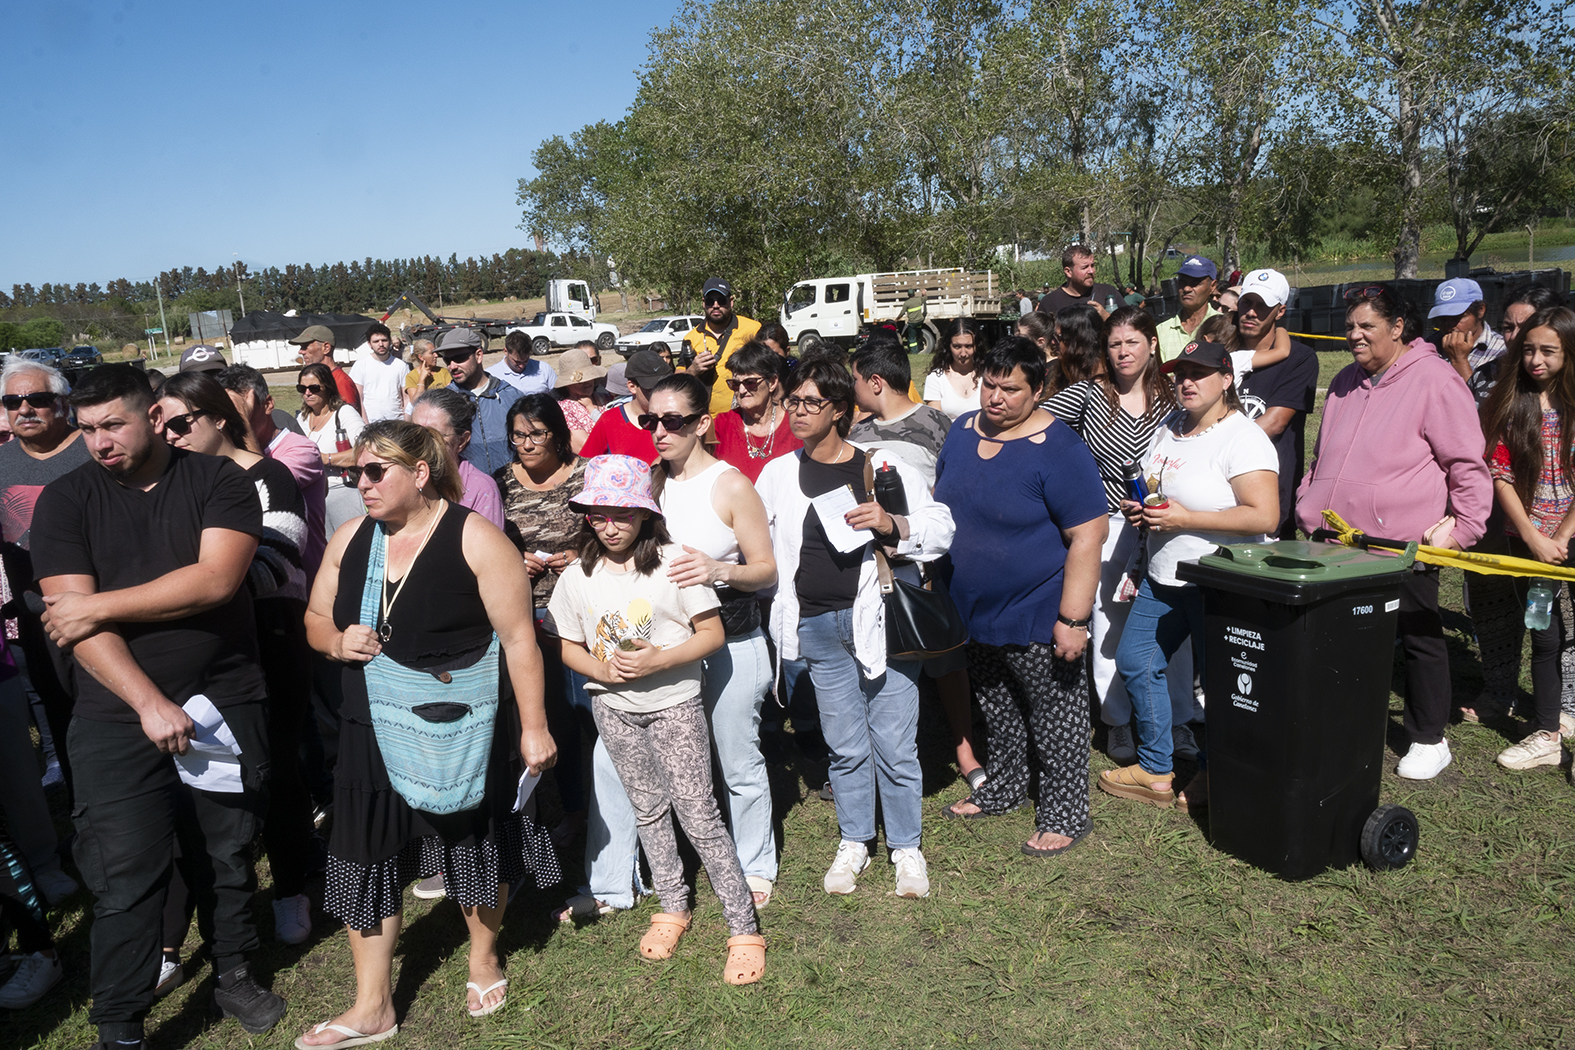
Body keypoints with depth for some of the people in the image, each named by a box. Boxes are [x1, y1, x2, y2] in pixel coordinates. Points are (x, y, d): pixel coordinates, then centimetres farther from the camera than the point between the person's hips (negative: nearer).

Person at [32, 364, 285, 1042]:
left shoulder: (219, 483, -2)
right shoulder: (64, 501, 0)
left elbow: (215, 579, -16)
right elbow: (72, 617, -9)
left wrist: (98, 605, -13)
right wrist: (150, 702, -17)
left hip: (226, 703, 0)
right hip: (117, 717, 0)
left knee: (227, 857, 13)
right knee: (126, 879, 0)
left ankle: (234, 975, 34)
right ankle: (119, 1029, 16)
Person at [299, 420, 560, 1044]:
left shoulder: (475, 539, -13)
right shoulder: (350, 539, 4)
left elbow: (518, 636, -13)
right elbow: (316, 620, 15)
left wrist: (533, 726, -14)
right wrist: (337, 640, -9)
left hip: (465, 728, -4)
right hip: (375, 729, 5)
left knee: (475, 844, 13)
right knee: (364, 855, 6)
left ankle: (483, 960, 40)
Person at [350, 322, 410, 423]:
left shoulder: (401, 366, 9)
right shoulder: (360, 365, 5)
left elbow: (407, 399, 9)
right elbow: (358, 400, 2)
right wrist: (365, 424, -7)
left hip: (397, 422, 1)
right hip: (371, 423, -1)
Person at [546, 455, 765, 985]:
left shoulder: (674, 564, -13)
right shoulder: (578, 578, -1)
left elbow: (713, 633, -11)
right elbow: (569, 646, 7)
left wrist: (659, 660, -23)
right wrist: (602, 669, -13)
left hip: (674, 703, -4)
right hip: (613, 706, 4)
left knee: (697, 814, -5)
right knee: (648, 808, 16)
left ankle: (743, 929, 6)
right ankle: (672, 908, 35)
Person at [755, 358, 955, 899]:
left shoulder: (882, 465, -2)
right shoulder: (777, 474, 8)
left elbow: (941, 526, -3)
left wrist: (893, 525, -20)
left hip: (880, 618, -2)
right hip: (817, 627, 3)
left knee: (895, 743, 2)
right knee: (844, 745, 13)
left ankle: (905, 847, 22)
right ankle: (853, 842, 31)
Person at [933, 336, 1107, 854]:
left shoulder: (1058, 450, -19)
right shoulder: (963, 431, 2)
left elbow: (1088, 535, -21)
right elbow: (940, 506, 14)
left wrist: (1072, 619, -23)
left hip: (1037, 617, -6)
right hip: (975, 612, 7)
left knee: (1055, 719, 9)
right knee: (998, 711, 23)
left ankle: (1063, 815, 25)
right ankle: (1004, 787, 42)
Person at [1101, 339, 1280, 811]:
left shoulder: (1243, 439, -16)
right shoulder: (1170, 426, 10)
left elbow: (1264, 516, -25)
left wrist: (1184, 518, -24)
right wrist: (1139, 506, 1)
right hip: (1164, 576, 9)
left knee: (1218, 682, 4)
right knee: (1135, 661, 11)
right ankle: (1155, 771, 25)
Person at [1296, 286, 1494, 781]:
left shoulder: (1434, 380, -8)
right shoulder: (1345, 382, 14)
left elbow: (1468, 464, -8)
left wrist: (1461, 526, -11)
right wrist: (1307, 505, 18)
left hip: (1404, 541, -6)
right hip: (1338, 538, 6)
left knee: (1419, 637, 9)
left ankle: (1428, 739, 23)